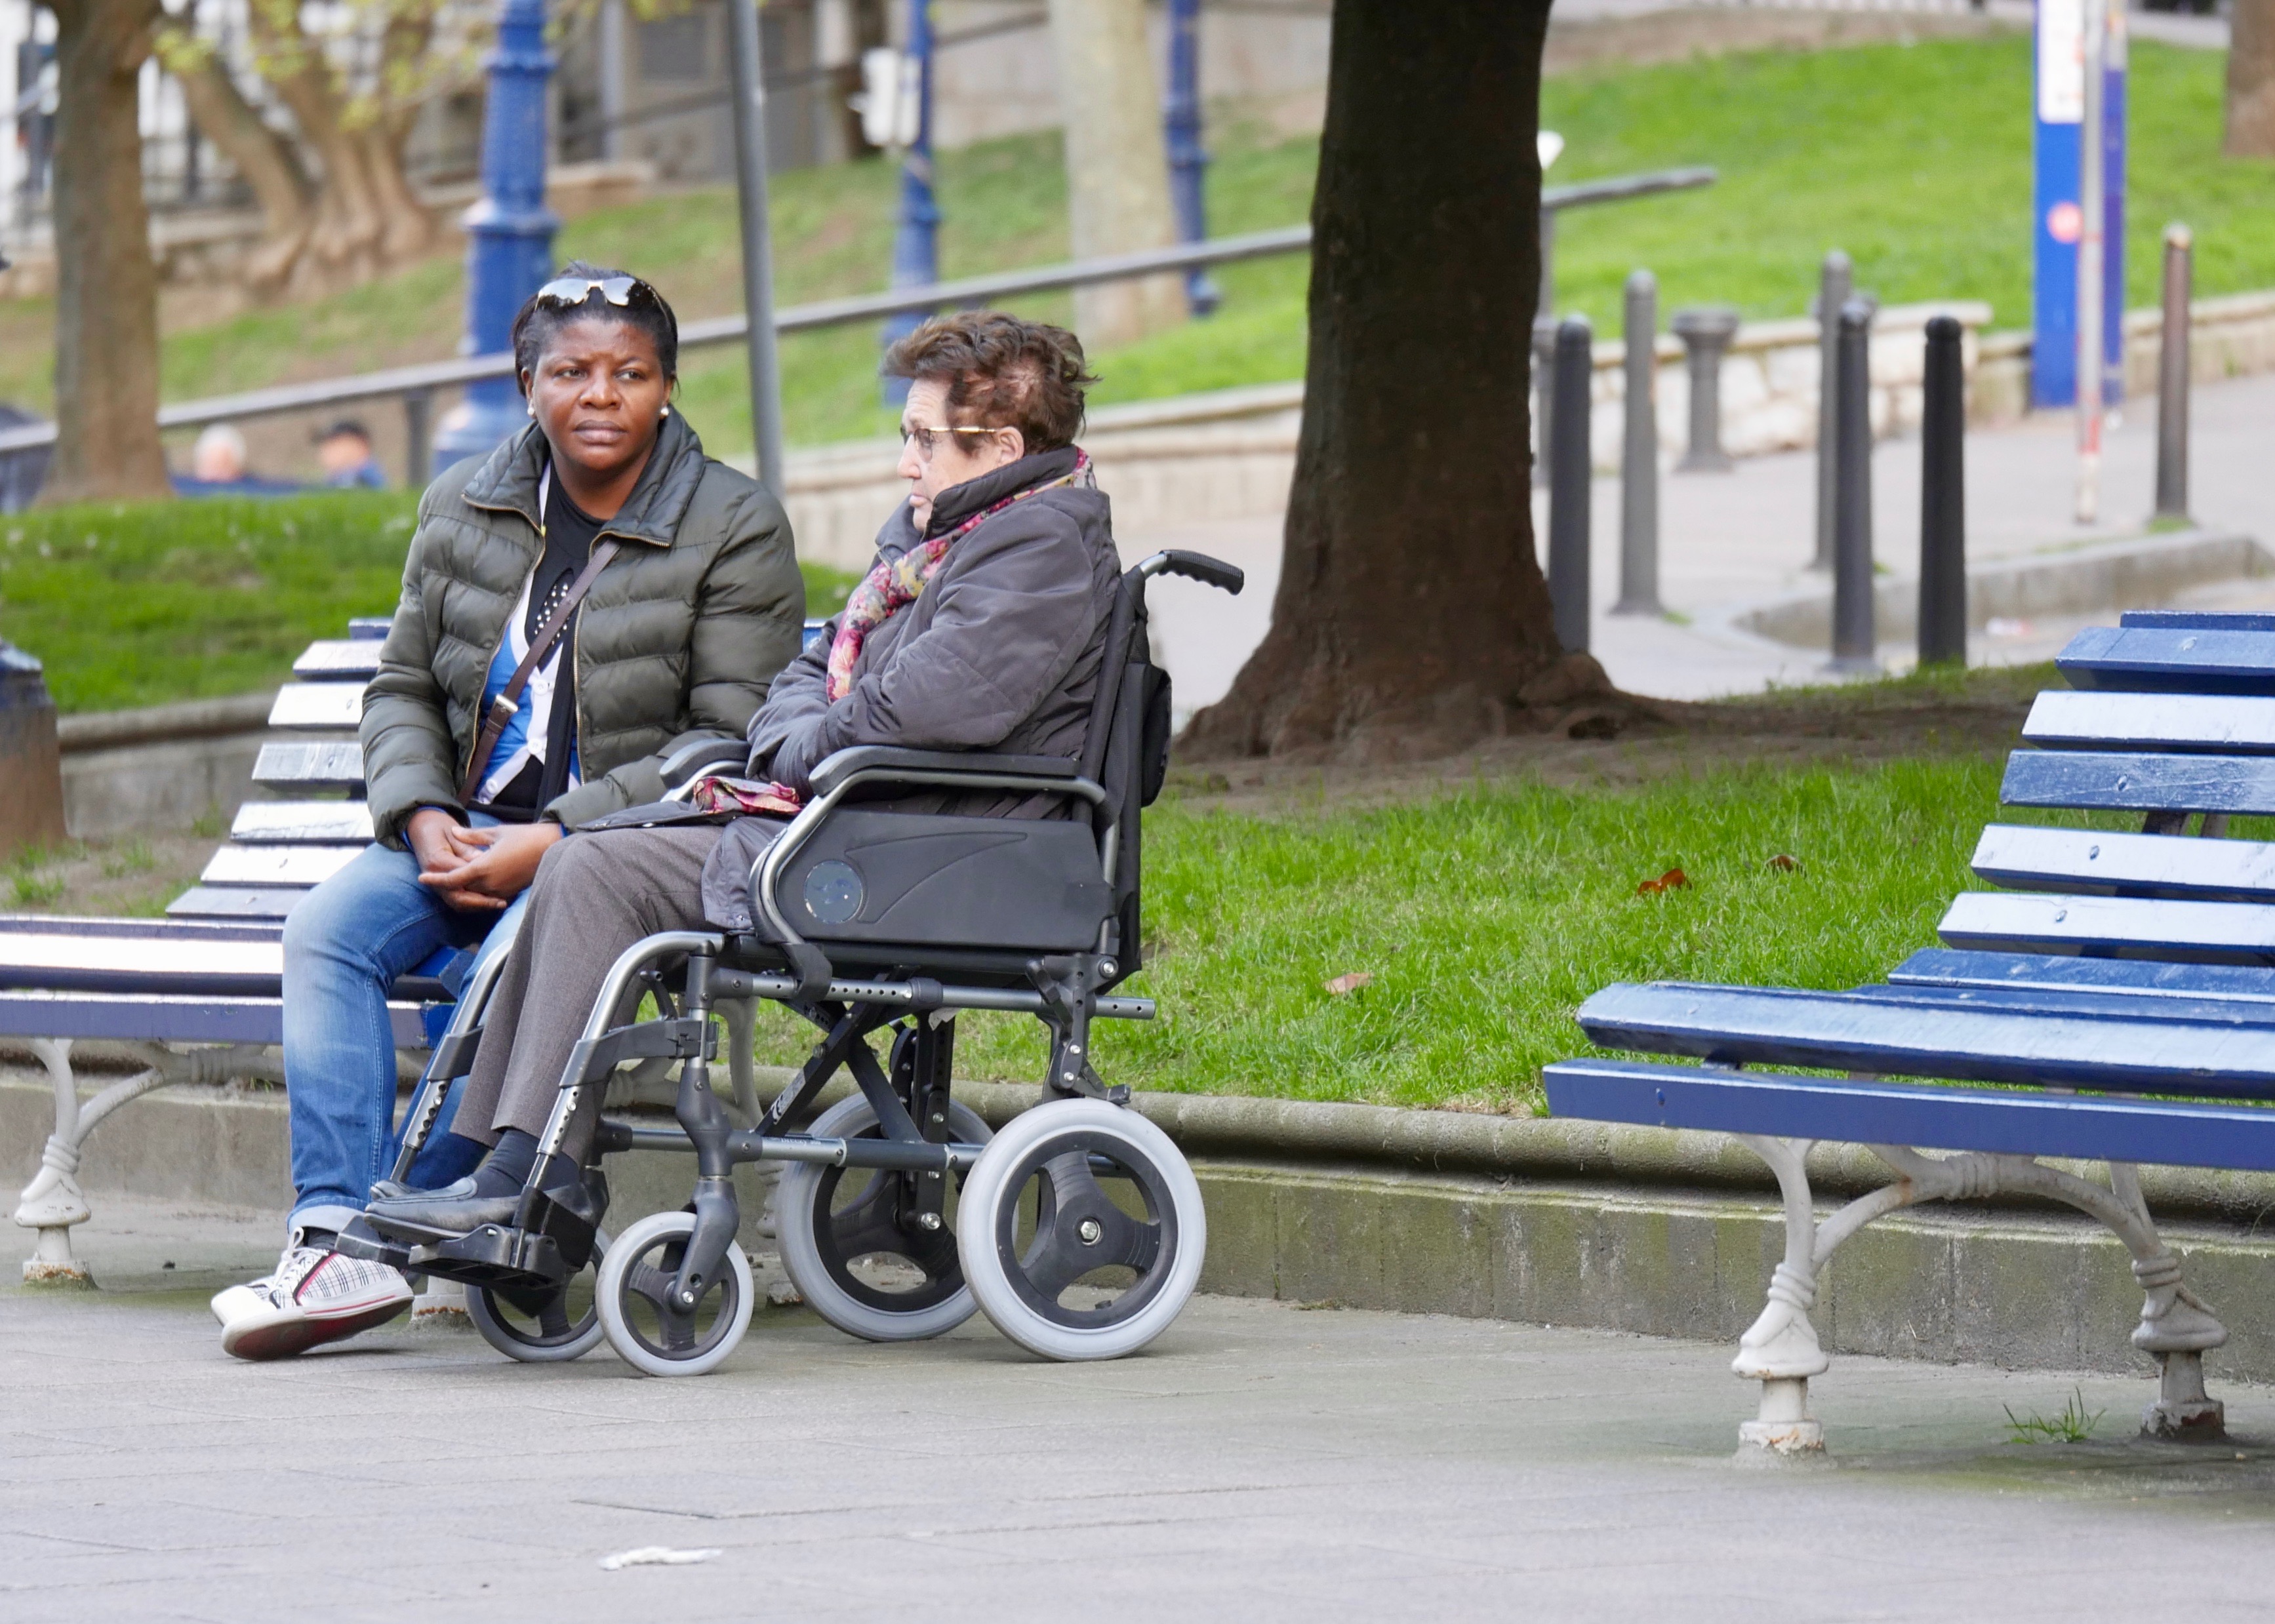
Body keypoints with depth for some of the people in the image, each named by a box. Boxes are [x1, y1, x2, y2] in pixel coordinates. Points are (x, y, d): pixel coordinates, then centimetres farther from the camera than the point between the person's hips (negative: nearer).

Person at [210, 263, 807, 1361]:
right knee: (326, 931, -22)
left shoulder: (735, 529, -5)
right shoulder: (464, 510, 10)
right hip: (472, 828, 5)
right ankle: (338, 1243, -28)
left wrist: (556, 840, -19)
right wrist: (423, 817, -7)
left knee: (521, 963, -35)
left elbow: (731, 739, -11)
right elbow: (403, 686, 15)